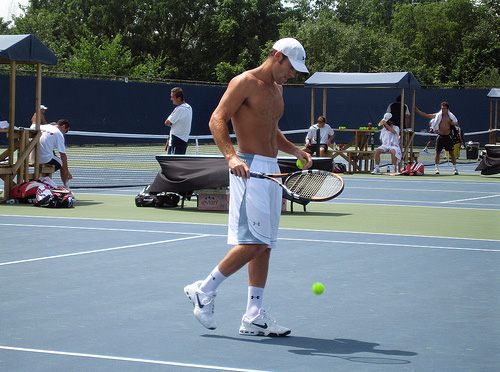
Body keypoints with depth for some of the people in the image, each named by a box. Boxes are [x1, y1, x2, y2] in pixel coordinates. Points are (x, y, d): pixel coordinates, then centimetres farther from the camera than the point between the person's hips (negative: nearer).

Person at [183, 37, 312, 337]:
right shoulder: (246, 82, -8)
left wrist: (295, 151, 14)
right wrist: (231, 156, -29)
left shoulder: (277, 88, 19)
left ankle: (254, 317, 9)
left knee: (264, 245, 7)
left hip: (271, 169, 9)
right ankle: (204, 291, 1)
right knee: (253, 243, -14)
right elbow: (217, 120, -15)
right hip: (249, 168, -9)